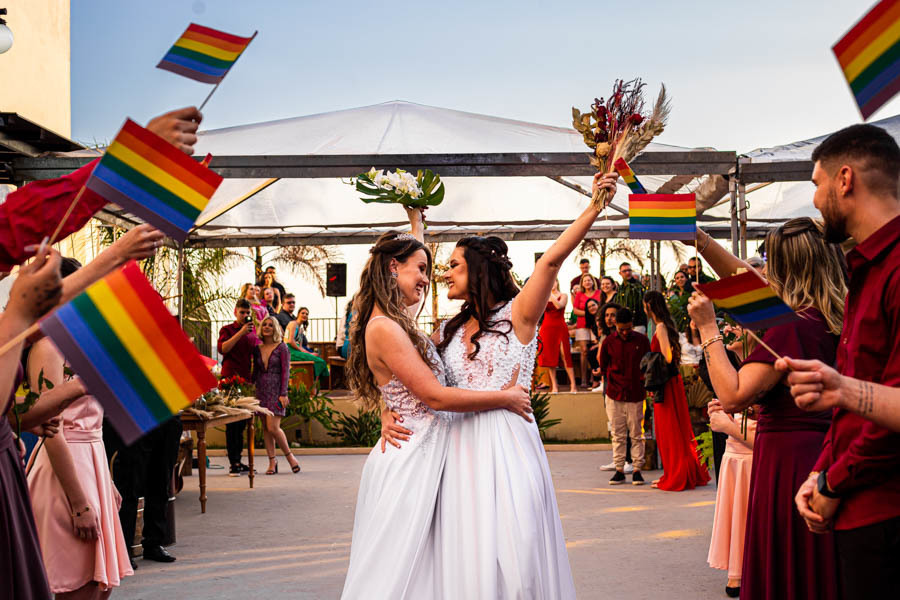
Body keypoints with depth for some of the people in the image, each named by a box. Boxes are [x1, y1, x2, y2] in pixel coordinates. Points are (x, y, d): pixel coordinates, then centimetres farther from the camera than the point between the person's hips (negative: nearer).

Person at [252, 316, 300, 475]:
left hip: (276, 390, -5)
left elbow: (285, 371, -5)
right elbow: (255, 371, 17)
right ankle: (272, 462, 10)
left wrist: (283, 394, -12)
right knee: (266, 427, 4)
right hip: (261, 390, 5)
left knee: (273, 427, -13)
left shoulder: (282, 347, -2)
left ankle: (289, 455, 6)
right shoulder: (257, 348, 10)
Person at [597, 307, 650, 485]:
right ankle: (619, 470, 11)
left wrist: (643, 385, 0)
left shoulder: (642, 341, 0)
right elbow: (603, 367, 10)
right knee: (617, 435, 5)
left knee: (636, 434, 2)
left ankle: (637, 470, 8)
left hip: (636, 395, -1)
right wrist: (614, 383, 5)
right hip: (614, 395, 1)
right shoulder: (609, 342, 1)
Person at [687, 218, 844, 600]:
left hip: (788, 459, -9)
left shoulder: (793, 327, -19)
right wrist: (699, 239, 17)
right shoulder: (831, 318, 8)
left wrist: (708, 328, -14)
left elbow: (732, 396, -21)